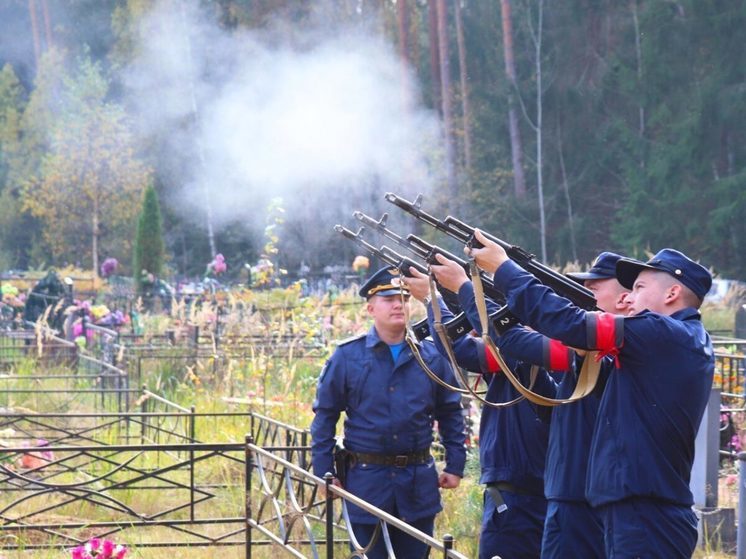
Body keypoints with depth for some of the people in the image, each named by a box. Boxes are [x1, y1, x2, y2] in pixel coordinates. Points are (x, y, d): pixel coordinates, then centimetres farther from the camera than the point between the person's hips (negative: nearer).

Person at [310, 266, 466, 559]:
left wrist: (455, 465, 6)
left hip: (419, 484, 2)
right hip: (367, 481, -2)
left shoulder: (431, 356, 3)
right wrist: (323, 472, -3)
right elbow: (325, 414, 1)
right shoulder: (347, 356, -3)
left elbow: (451, 413, 11)